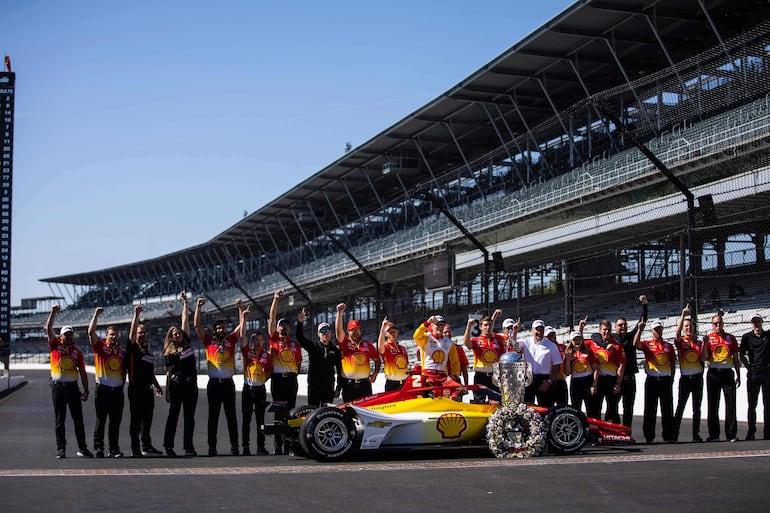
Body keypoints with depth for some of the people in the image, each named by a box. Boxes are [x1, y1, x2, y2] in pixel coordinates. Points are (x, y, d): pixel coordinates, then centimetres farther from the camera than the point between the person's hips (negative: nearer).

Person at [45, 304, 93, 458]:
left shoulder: (77, 351, 8)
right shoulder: (55, 346, 5)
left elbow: (83, 372, 8)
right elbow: (48, 329, -7)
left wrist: (86, 390, 3)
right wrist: (53, 313, -17)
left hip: (73, 387, 1)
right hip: (58, 387, -1)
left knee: (78, 419, 1)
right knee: (59, 420, 3)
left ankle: (82, 448, 6)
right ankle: (61, 449, 9)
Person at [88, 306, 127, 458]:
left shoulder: (122, 351, 14)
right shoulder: (100, 346, 1)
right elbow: (91, 332, -11)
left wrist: (123, 383, 10)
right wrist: (96, 315, -12)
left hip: (118, 390, 4)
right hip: (103, 389, -4)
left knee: (116, 422, 6)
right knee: (101, 421, -1)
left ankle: (114, 449, 10)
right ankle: (99, 448, 4)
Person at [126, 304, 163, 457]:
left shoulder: (148, 350, 18)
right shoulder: (132, 348, -2)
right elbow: (132, 332, -19)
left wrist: (156, 385, 24)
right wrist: (136, 315, -26)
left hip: (148, 389, 7)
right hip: (136, 388, -7)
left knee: (147, 419, 11)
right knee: (136, 419, -3)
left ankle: (147, 446, 18)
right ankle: (135, 449, 1)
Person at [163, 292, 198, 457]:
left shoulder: (186, 342, 10)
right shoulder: (169, 353, 0)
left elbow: (185, 320, 11)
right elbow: (169, 372, -1)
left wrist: (185, 302, 12)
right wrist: (167, 392, -3)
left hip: (191, 385, 4)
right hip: (177, 385, -4)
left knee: (189, 417, 5)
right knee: (173, 415, -2)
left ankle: (188, 447, 7)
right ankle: (168, 445, 1)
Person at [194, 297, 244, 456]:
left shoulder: (231, 340, 10)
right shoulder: (209, 341, 6)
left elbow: (242, 326, 9)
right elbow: (197, 325, 1)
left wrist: (240, 308, 1)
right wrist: (198, 307, -4)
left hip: (228, 383, 1)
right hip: (214, 383, -1)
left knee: (231, 416, 3)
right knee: (213, 416, 3)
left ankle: (234, 446, 5)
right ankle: (212, 447, 5)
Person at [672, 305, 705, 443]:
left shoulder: (699, 342, 11)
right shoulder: (680, 342, 2)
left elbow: (703, 359, 7)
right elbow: (677, 332, -18)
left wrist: (704, 345, -6)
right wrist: (683, 315, -24)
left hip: (697, 378, 3)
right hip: (685, 378, -3)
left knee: (697, 408, 5)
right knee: (680, 407, -5)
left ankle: (696, 434, 10)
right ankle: (674, 434, -1)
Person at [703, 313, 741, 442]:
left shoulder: (731, 338, 10)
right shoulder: (708, 338, 5)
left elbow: (736, 358, 13)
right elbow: (704, 358, -4)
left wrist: (738, 376, 8)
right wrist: (705, 344, -17)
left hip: (727, 373, 1)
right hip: (713, 374, -1)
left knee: (731, 404, -2)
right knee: (713, 404, 2)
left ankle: (731, 434, 1)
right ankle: (714, 435, 7)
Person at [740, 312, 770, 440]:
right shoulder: (747, 337, 4)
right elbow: (742, 356, 7)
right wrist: (749, 368, -3)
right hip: (754, 372, -1)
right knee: (752, 404, 1)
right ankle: (751, 432, 5)